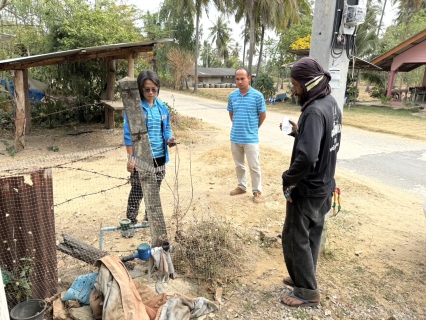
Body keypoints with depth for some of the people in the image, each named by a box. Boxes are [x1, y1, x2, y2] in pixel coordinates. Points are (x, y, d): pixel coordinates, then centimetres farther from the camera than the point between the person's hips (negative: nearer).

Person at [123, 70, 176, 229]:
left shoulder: (162, 108, 6)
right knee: (137, 192, 3)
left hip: (159, 158, 5)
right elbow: (129, 135, -10)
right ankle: (131, 222, 20)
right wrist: (130, 158, -15)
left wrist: (170, 139, -9)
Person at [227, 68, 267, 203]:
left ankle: (257, 191, 18)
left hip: (251, 138, -4)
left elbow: (263, 115, 0)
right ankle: (242, 186, 34)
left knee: (254, 166, 4)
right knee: (238, 165, 17)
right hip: (235, 137, 4)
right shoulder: (232, 96, 2)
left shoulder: (257, 96, -9)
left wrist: (253, 128, 9)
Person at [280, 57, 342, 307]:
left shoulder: (315, 111, -26)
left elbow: (306, 157, -34)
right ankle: (304, 278, 38)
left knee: (295, 238, 6)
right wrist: (298, 132, 6)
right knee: (312, 235, 21)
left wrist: (288, 180, -21)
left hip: (307, 190, -9)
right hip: (324, 185, 9)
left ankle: (307, 292, 21)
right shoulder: (331, 103, 5)